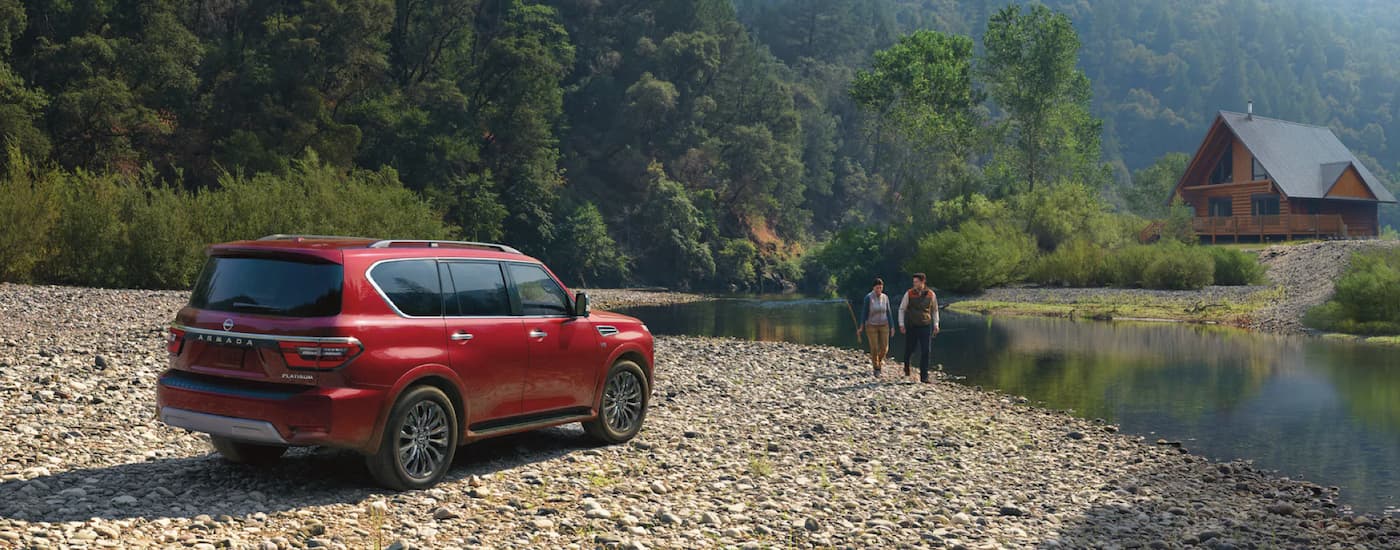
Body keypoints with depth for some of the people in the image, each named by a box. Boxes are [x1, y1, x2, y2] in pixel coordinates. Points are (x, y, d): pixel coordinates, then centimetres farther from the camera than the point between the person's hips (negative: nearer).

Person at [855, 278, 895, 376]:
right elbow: (864, 312, -8)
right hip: (871, 326, -3)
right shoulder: (868, 297, -11)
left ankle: (880, 359, 32)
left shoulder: (885, 297, 0)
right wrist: (861, 327, -9)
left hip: (883, 326, 3)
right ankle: (876, 369, 14)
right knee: (874, 348, -4)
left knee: (884, 348, -2)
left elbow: (888, 312, 5)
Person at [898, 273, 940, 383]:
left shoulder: (931, 294, -1)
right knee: (909, 349, 8)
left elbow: (935, 310, 13)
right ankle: (907, 366, 40)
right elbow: (902, 309, 3)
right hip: (911, 326, -1)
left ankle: (924, 377, -3)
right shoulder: (909, 294, -6)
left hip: (925, 326, 1)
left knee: (926, 351, -7)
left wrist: (936, 325, 8)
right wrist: (901, 324, -4)